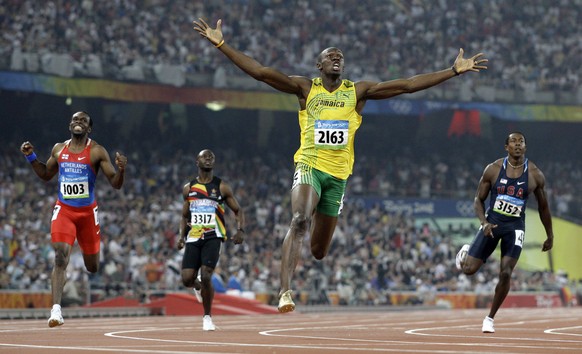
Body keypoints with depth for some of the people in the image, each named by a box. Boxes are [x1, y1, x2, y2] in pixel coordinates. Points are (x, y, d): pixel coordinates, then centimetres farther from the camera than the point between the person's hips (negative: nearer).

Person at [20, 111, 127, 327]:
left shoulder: (97, 152, -4)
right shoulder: (58, 149, 7)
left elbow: (115, 184, -6)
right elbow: (46, 175, 22)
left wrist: (121, 169, -26)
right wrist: (31, 157, 9)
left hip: (87, 212, -1)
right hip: (63, 210, 1)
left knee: (92, 267, 8)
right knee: (61, 257, -18)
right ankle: (56, 310, -23)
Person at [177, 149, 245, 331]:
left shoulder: (222, 187, 4)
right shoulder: (188, 188, 12)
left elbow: (238, 210, 8)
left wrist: (240, 230, -10)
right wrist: (182, 236, 6)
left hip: (213, 237, -3)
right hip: (193, 238, 3)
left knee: (206, 276, -17)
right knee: (187, 279, -7)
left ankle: (207, 317, 1)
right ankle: (198, 287, 33)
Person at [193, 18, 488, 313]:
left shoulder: (358, 91, 7)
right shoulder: (306, 88, 3)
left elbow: (407, 85, 4)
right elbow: (260, 72, -6)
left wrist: (455, 70, 0)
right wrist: (220, 44, -15)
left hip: (338, 174, 3)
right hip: (309, 166, -3)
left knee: (319, 250, 8)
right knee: (299, 220, -32)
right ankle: (285, 292, -37)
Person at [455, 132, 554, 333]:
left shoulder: (535, 175, -4)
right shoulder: (493, 169, -5)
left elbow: (543, 206, 8)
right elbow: (479, 199, 1)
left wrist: (550, 236, 14)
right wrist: (484, 222, -16)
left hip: (515, 226, 0)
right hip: (492, 222, 0)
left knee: (505, 274, -12)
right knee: (468, 269, -6)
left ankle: (490, 318, 5)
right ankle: (465, 252, 32)